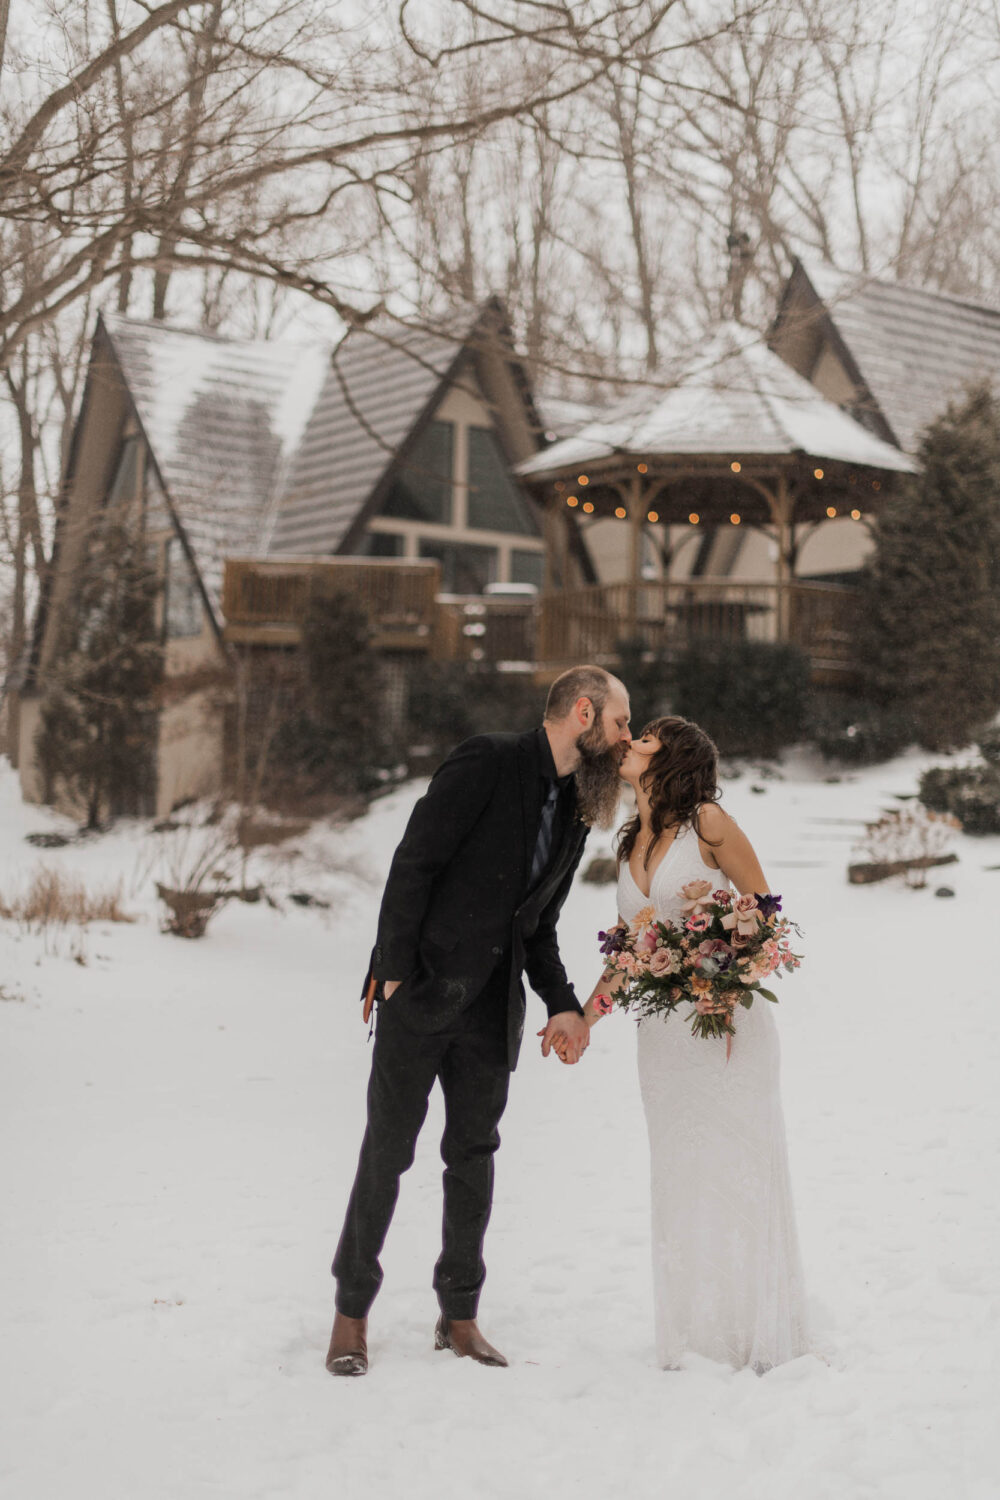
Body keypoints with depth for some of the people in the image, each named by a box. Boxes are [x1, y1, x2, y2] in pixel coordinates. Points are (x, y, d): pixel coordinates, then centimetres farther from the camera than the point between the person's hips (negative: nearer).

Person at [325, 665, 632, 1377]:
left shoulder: (575, 811, 12)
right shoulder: (487, 763, -11)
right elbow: (413, 863, -14)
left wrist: (563, 1005, 4)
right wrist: (395, 970, -17)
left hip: (493, 1007, 6)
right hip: (420, 994, -6)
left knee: (474, 1155, 10)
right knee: (388, 1151, 2)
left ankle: (460, 1313, 22)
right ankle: (352, 1312, 16)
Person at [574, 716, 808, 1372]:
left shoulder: (707, 823, -6)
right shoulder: (632, 844, 13)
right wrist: (585, 1015, 18)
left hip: (727, 1023, -6)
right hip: (661, 1032, 6)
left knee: (739, 1171, 0)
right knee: (681, 1181, 8)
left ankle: (759, 1342, 11)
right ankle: (693, 1343, 16)